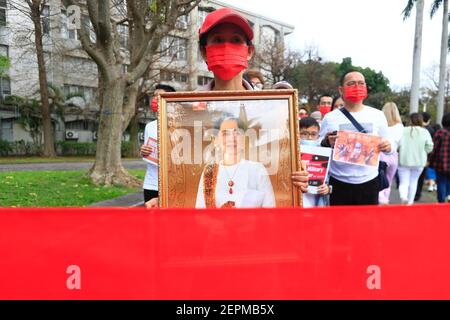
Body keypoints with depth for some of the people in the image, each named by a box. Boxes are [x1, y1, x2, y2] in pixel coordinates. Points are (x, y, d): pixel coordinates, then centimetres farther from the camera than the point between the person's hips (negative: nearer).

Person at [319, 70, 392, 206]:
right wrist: (327, 143, -18)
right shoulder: (330, 118, -1)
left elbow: (387, 146, 11)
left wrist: (388, 147, -13)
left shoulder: (377, 115, 4)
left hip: (369, 182, 2)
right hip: (339, 183, -1)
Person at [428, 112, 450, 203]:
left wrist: (431, 161, 2)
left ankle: (441, 201, 10)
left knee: (441, 183, 7)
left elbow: (434, 148, -8)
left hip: (441, 164, -2)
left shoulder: (440, 133, -8)